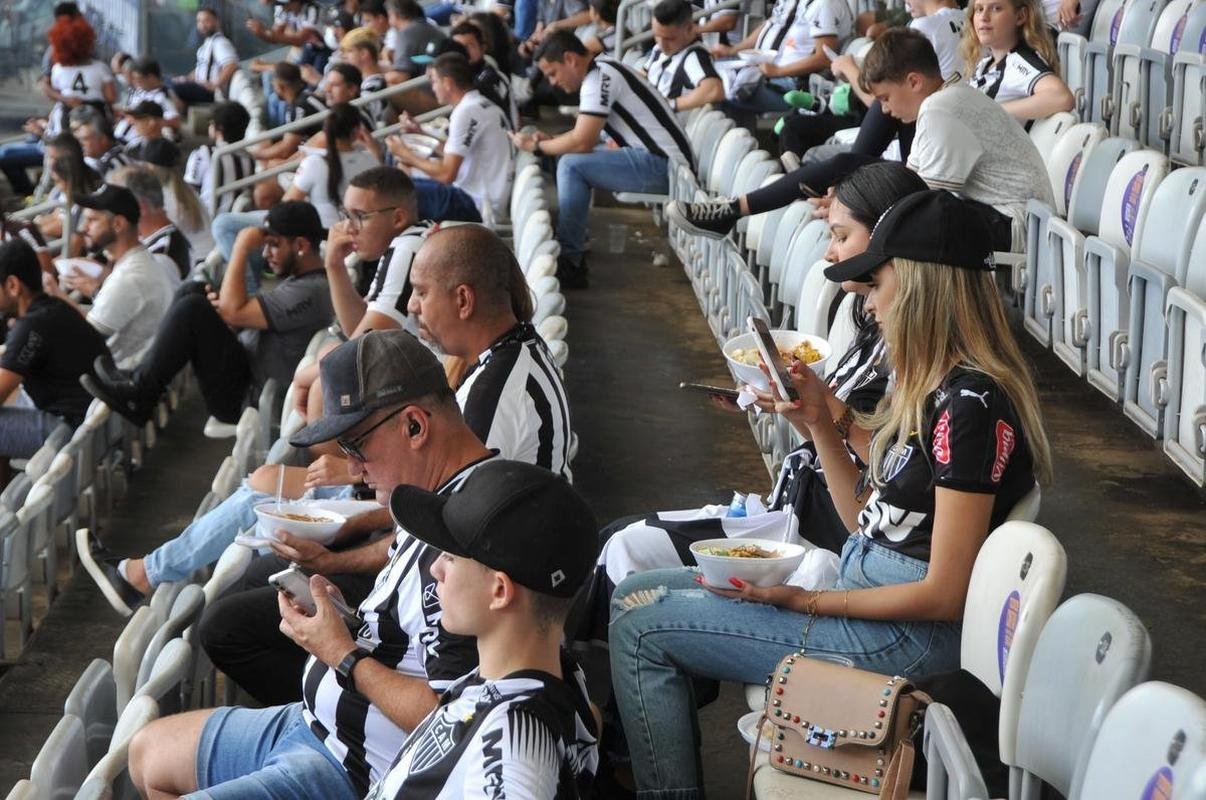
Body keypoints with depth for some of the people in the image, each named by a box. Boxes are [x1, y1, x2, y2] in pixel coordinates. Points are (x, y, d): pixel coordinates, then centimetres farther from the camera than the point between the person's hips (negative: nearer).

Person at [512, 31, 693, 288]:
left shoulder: (599, 78, -14)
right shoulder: (602, 70, 16)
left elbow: (582, 142, -17)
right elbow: (585, 137, 21)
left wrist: (536, 146, -4)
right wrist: (550, 141, 10)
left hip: (663, 166, -10)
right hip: (664, 161, 10)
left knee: (572, 165, -18)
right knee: (576, 160, 15)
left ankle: (569, 261, -13)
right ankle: (574, 239, 14)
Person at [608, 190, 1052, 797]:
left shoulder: (971, 405, -21)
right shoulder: (937, 388, 9)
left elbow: (944, 595, -22)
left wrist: (805, 602, -17)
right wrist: (821, 424, 3)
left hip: (905, 642, -10)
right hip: (866, 592, 10)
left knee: (639, 625, -9)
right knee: (637, 592, 11)